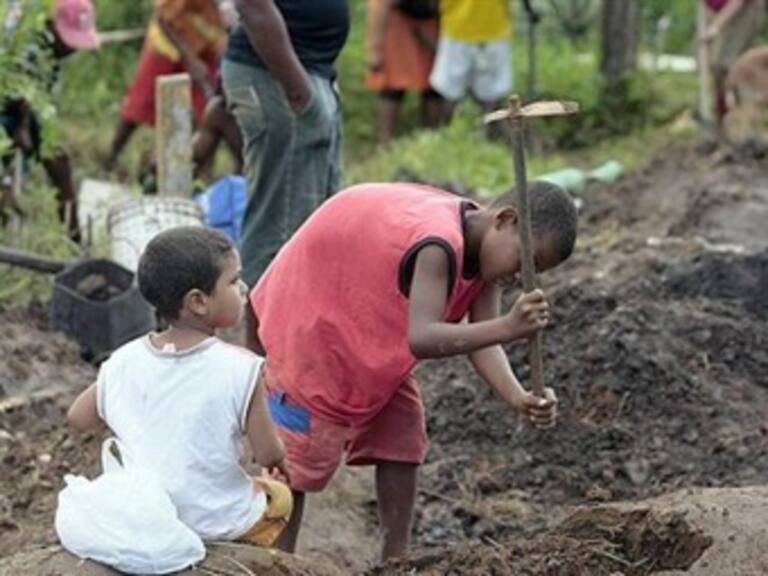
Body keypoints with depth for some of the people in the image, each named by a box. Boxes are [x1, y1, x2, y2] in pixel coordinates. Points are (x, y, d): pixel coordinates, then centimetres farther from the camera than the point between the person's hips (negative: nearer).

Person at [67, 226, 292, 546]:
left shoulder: (123, 362, -8)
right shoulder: (241, 369, -20)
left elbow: (78, 418, 7)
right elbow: (267, 454, -12)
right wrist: (279, 458, 11)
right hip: (220, 525, -4)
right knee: (281, 495, 27)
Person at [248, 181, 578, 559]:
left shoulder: (484, 249, -8)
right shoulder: (440, 244, -36)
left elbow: (483, 340, -15)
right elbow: (421, 338, -48)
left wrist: (518, 399, -32)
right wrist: (508, 327, -57)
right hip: (308, 321, -9)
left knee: (402, 440, 7)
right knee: (294, 460, -4)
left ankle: (395, 561, 15)